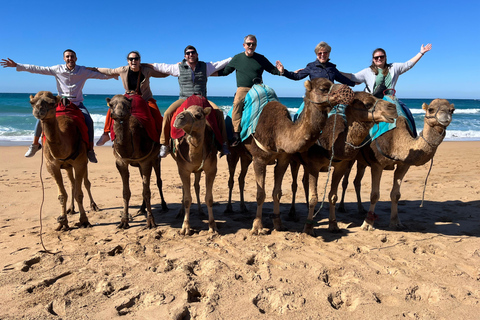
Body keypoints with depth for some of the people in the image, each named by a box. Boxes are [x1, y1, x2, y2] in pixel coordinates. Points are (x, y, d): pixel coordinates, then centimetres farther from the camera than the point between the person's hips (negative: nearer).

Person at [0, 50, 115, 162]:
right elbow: (36, 69, 1)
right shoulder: (57, 69, -1)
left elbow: (102, 75, 0)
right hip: (60, 102, 2)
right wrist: (17, 65, -2)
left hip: (77, 103, -1)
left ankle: (90, 149, -15)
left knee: (89, 121, -27)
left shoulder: (84, 71, -3)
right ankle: (35, 144, 7)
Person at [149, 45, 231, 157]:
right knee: (167, 113, -25)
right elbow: (161, 66, 13)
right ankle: (164, 145, -15)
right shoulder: (179, 67, 10)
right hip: (184, 99, 0)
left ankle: (223, 143, -17)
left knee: (219, 112, -24)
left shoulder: (206, 66, 12)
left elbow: (221, 63, 17)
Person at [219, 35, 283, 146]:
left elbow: (273, 70, 21)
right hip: (242, 89, -1)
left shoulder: (261, 58, 16)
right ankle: (236, 134, -32)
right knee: (237, 103, -30)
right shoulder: (237, 58, 14)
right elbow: (225, 71, 19)